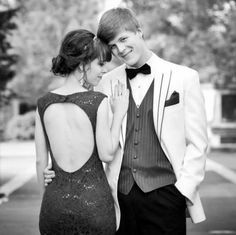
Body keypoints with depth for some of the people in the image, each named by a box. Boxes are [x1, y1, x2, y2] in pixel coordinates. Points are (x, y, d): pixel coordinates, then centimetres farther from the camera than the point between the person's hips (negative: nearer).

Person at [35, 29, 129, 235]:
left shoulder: (44, 103, 1)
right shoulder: (98, 101, -10)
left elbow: (41, 160, 5)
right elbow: (107, 154, -8)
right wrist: (119, 113, 0)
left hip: (54, 201, 4)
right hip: (94, 202, -3)